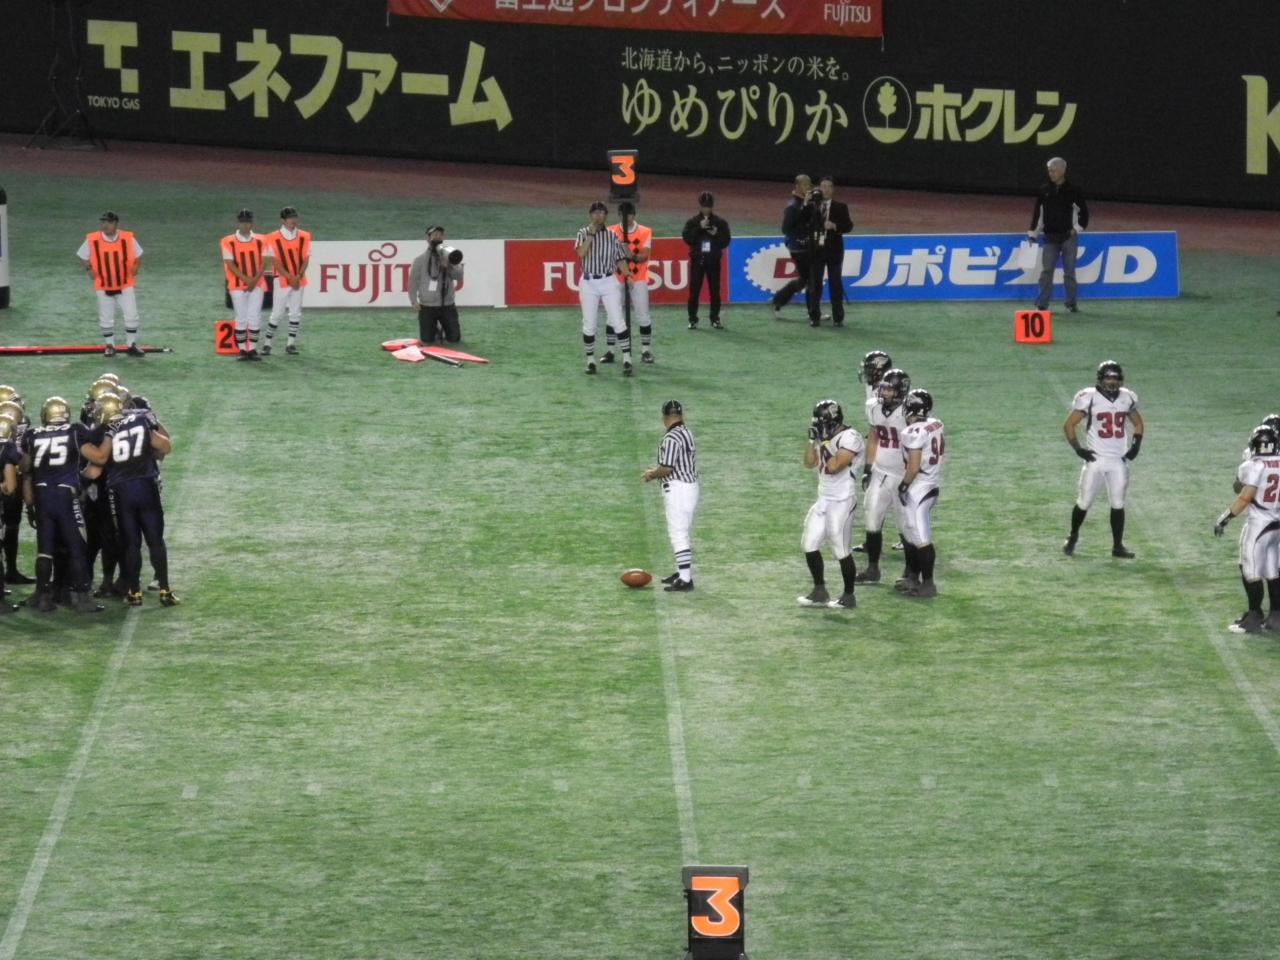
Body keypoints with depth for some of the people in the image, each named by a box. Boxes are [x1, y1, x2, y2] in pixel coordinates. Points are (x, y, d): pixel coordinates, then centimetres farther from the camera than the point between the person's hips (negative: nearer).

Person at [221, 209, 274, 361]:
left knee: (255, 318, -4)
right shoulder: (228, 242, -1)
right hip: (237, 285, -1)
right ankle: (241, 350, 6)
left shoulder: (261, 240, 5)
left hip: (257, 284, 1)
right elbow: (230, 264, -7)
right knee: (241, 318, -1)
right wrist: (246, 279, -16)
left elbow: (265, 262, 1)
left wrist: (255, 280, -12)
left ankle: (252, 349, 3)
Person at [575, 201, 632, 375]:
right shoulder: (583, 233, 3)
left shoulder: (612, 235, 5)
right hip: (588, 282, 0)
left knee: (618, 321, -9)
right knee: (588, 325, 4)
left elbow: (620, 259, 4)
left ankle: (627, 360, -9)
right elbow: (581, 253, -14)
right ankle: (590, 360, 16)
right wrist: (592, 233, -14)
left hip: (609, 282, 0)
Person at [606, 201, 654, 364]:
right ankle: (609, 351, 9)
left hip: (638, 279, -1)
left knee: (643, 316, -3)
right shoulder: (611, 232, 2)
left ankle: (646, 351, 6)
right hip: (617, 279, 1)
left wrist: (633, 256, -30)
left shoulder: (645, 232, 0)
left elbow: (645, 255, -10)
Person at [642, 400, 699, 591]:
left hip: (678, 489, -10)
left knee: (678, 534, -9)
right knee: (684, 533, 20)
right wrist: (655, 472, 20)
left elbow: (666, 469, -20)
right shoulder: (687, 434, 11)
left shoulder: (672, 438, -18)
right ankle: (683, 573, 31)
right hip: (690, 486, 10)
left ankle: (685, 581, -12)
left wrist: (651, 474, -1)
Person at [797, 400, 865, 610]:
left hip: (842, 501, -9)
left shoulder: (849, 438, -17)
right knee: (809, 544, 9)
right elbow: (809, 463, 12)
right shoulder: (827, 437, 10)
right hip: (824, 499, 9)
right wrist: (812, 439, 2)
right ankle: (819, 592, 18)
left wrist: (825, 444, -15)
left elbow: (833, 467, -23)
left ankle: (848, 596, 8)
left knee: (841, 549, -4)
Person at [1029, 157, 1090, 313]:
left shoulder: (1073, 190, -2)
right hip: (1050, 236, 2)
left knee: (1069, 271, 3)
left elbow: (1084, 212, 5)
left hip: (1068, 236, -1)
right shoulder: (1044, 190, 5)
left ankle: (1071, 303, 10)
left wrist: (1077, 228, -3)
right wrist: (1032, 233, 4)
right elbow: (1036, 212, 9)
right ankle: (1042, 304, -3)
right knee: (1046, 271, -3)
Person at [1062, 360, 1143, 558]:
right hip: (1096, 459, -3)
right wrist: (1078, 449, -9)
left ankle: (1118, 545, 8)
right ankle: (1072, 537, 23)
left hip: (1119, 460, 3)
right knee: (1084, 502, 2)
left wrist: (1136, 446, 7)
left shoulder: (1127, 398, 4)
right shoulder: (1089, 399, -9)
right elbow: (1068, 425, -4)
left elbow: (1137, 423, 20)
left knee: (1118, 504, 2)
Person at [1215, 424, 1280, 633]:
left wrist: (1225, 518, -11)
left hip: (1258, 524, -7)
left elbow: (1244, 498, -18)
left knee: (1251, 571, 2)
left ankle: (1254, 617, 6)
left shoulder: (1254, 467, -17)